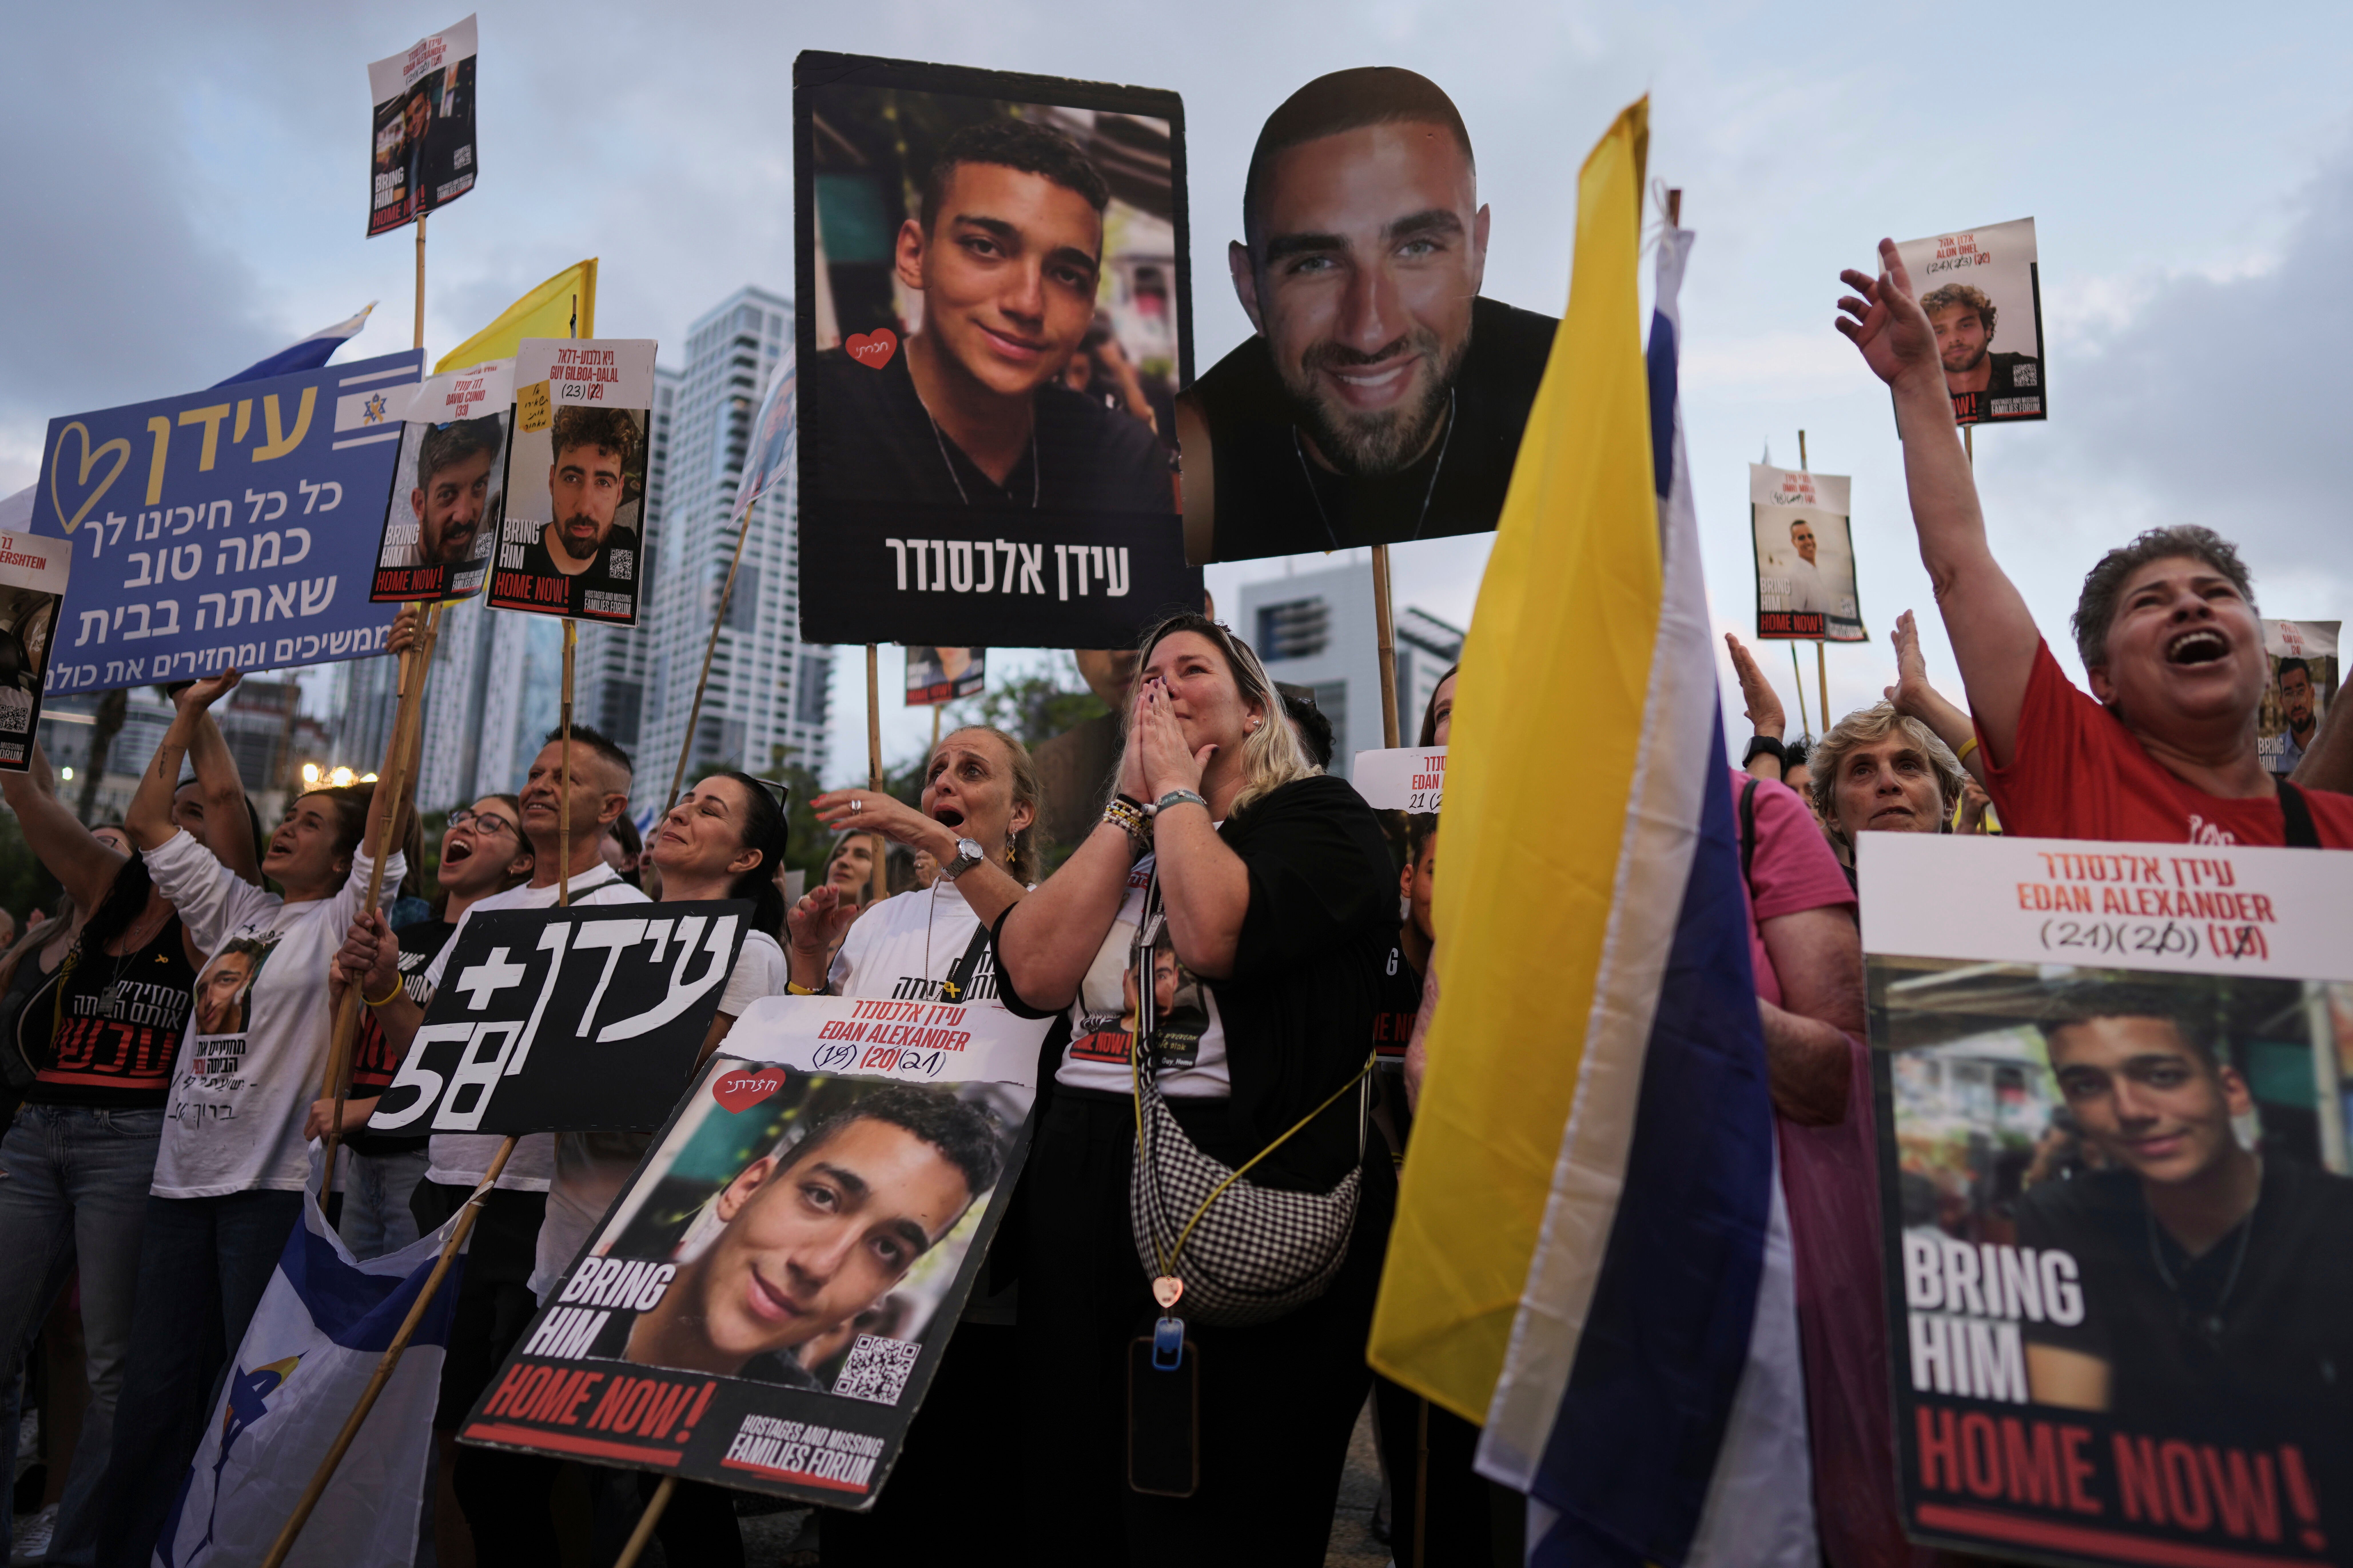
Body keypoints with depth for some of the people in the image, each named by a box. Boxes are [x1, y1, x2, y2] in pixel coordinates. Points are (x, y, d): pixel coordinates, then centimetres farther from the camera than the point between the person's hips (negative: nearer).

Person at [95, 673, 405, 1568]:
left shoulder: (342, 920, -1)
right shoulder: (234, 912, 17)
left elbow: (390, 802, -13)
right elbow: (148, 822, 21)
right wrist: (190, 714, 19)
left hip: (272, 1183, -6)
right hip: (184, 1176, 6)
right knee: (155, 1395, 11)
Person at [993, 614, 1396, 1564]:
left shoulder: (1321, 816, -2)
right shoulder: (1118, 842, 15)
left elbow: (1216, 935, -23)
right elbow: (1032, 975, -3)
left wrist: (1177, 788, -7)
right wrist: (1132, 803, -1)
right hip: (1081, 1180, 6)